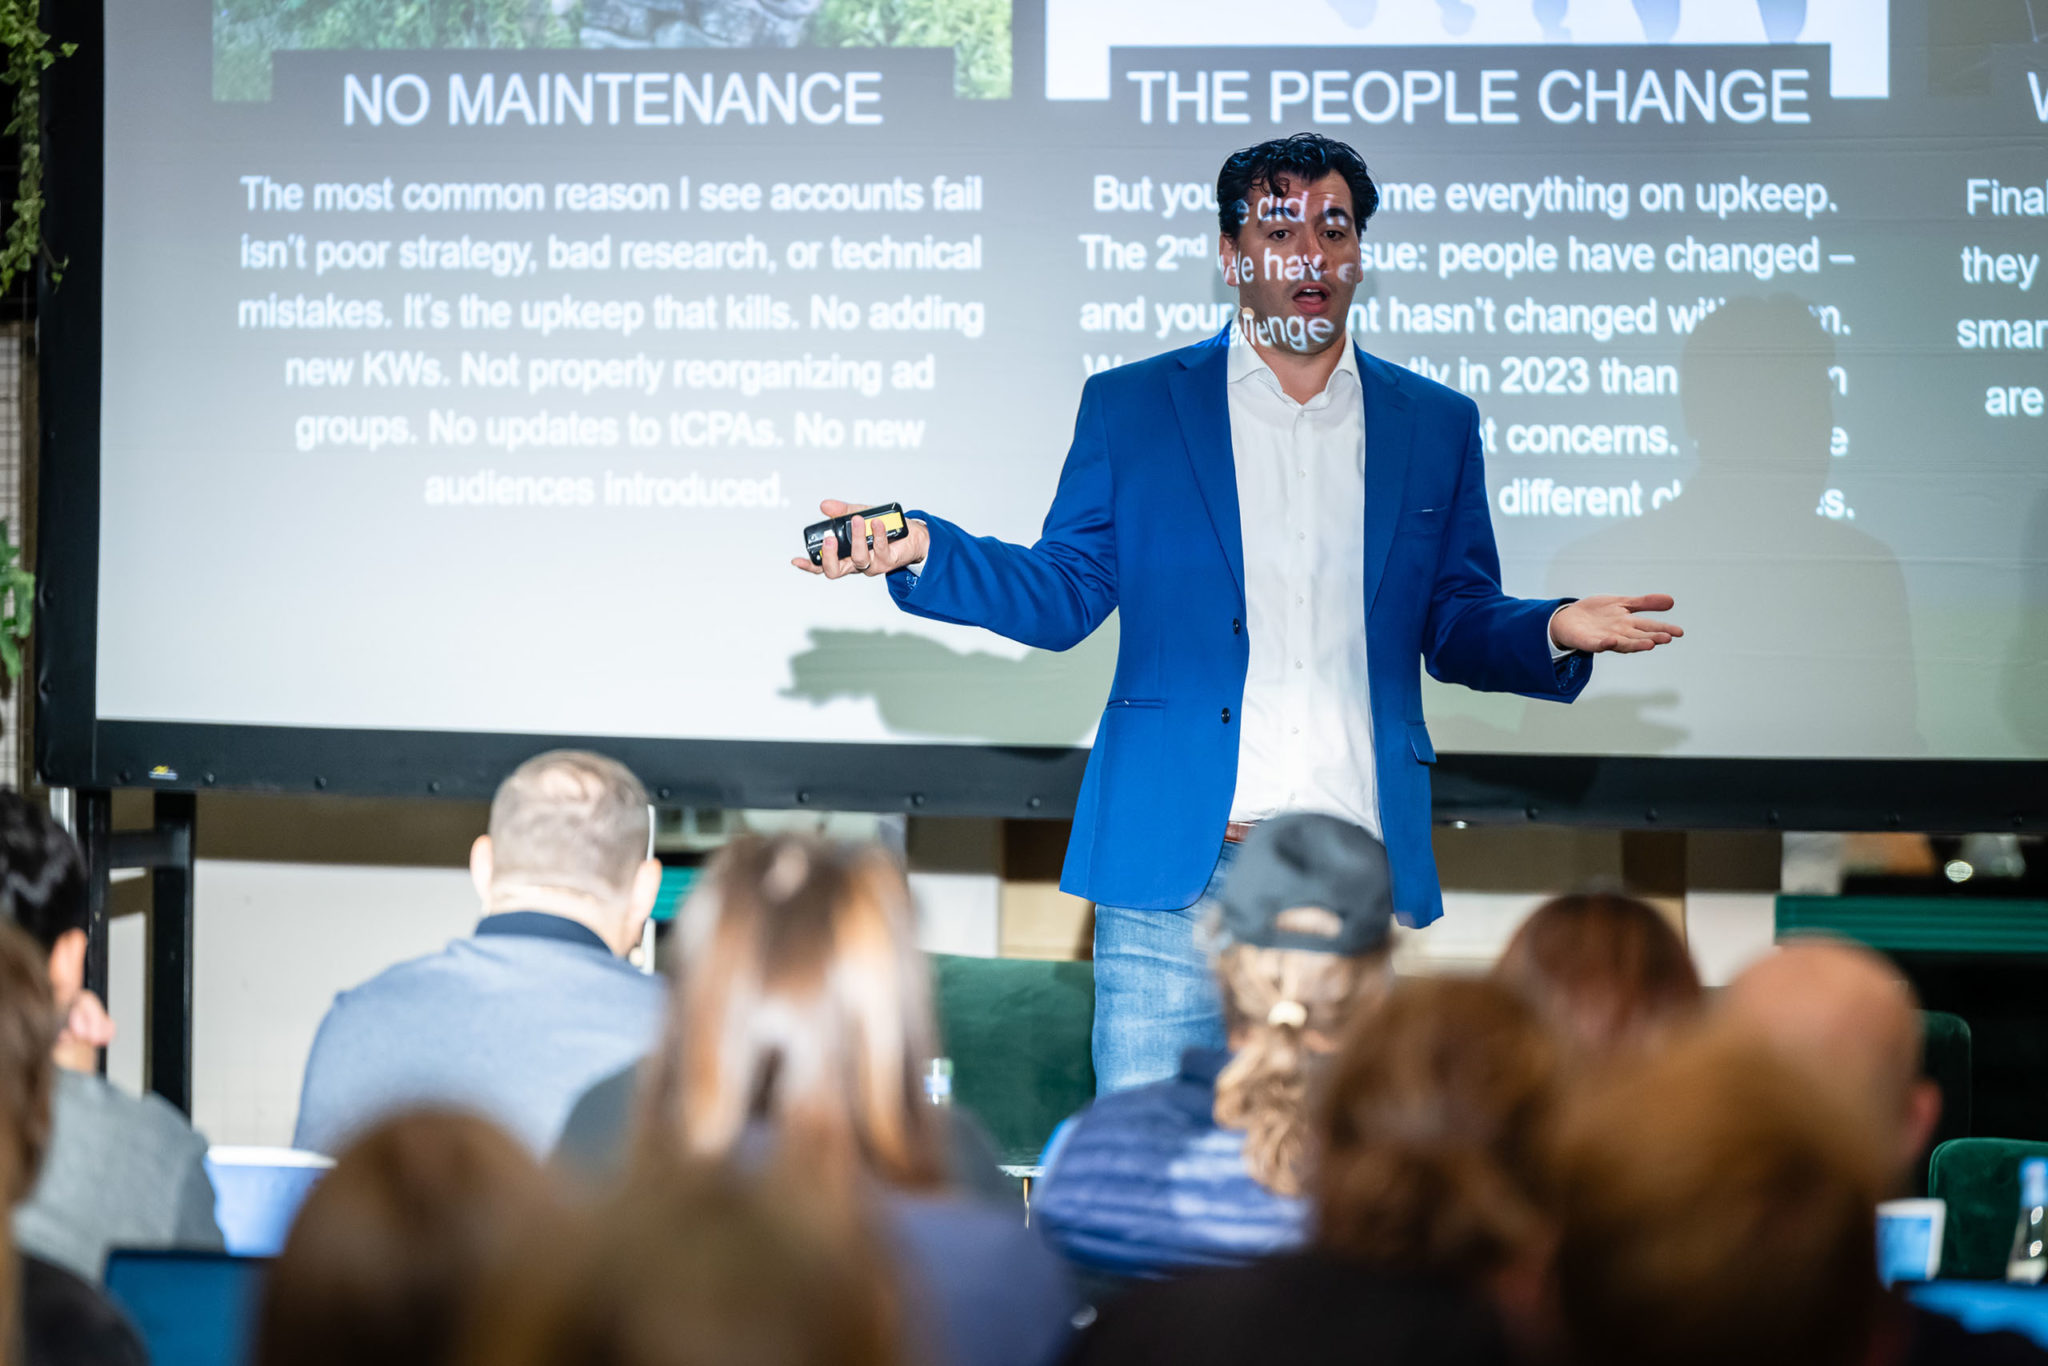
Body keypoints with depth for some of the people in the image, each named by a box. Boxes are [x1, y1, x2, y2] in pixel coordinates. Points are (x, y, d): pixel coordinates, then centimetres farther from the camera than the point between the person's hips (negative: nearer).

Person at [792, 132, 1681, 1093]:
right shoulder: (1129, 408, 10)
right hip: (1172, 872, -1)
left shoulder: (1435, 427, 14)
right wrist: (919, 549, -8)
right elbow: (1065, 594, 8)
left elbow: (1457, 628, 15)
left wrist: (1554, 632, -6)